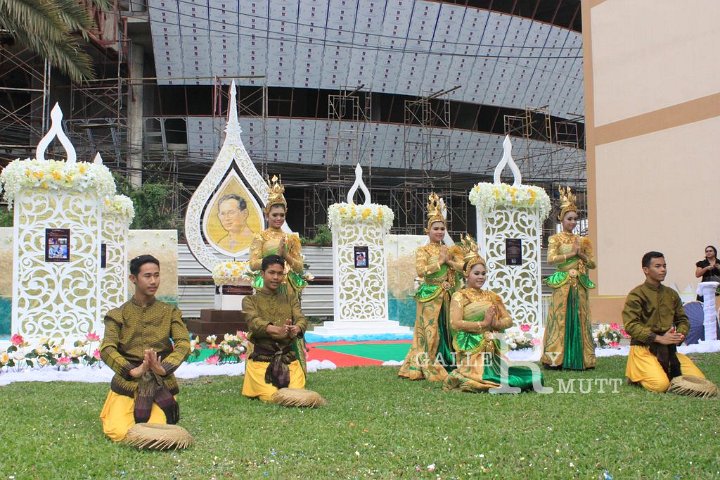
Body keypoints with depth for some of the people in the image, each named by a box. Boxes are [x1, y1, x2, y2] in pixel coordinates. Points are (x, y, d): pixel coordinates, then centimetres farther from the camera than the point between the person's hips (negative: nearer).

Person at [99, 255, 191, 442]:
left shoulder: (170, 312, 7)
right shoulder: (118, 314, 5)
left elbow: (183, 344, -6)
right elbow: (107, 349, -9)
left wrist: (163, 368, -26)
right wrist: (132, 371, -26)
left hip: (160, 384, 0)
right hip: (127, 383, 0)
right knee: (120, 433, -18)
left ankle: (164, 412, 16)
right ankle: (114, 414, 18)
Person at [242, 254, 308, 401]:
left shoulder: (290, 296, 13)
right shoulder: (250, 299, 4)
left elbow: (301, 319, -4)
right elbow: (254, 322, -16)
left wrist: (296, 329, -31)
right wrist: (277, 330, -38)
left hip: (288, 358, 3)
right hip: (261, 358, -2)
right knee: (271, 397, -20)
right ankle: (258, 387, 17)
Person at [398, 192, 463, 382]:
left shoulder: (448, 250, 14)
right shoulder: (422, 250, -1)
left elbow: (463, 266, 4)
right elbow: (421, 270, -17)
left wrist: (449, 261, -9)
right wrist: (440, 261, -11)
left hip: (447, 295, 5)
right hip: (430, 296, -5)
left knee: (447, 329, 5)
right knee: (430, 330, -5)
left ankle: (446, 364, 12)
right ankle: (429, 367, -1)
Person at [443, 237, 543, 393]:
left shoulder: (492, 297, 17)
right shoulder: (459, 296, 0)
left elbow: (508, 320, 12)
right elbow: (455, 323, -13)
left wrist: (494, 323, -10)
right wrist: (483, 324, -12)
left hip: (492, 350, 6)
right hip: (472, 350, -5)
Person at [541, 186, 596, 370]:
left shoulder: (581, 240, 14)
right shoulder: (555, 238, 3)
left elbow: (592, 263, 13)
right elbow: (551, 259, -13)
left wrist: (581, 254, -4)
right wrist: (571, 254, -12)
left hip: (580, 285, 4)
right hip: (562, 284, -4)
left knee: (580, 320, 3)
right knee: (560, 318, -6)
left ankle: (579, 358, 6)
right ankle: (556, 358, -5)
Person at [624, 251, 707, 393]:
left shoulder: (671, 294, 12)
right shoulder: (636, 295, -7)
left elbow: (682, 319, 19)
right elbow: (630, 325, -15)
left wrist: (680, 334, -5)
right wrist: (659, 338, -20)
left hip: (669, 349, 6)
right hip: (644, 348, -6)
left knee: (699, 380, -8)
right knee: (661, 385, -25)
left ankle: (666, 371, 15)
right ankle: (637, 376, 7)